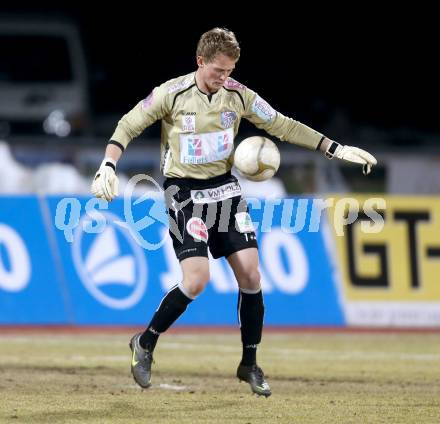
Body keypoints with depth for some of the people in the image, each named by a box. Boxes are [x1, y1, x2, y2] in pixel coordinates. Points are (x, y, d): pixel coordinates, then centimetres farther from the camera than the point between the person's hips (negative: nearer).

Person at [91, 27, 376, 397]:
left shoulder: (238, 95, -1)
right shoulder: (172, 94, -12)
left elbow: (282, 126, 7)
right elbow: (128, 126, -4)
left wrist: (336, 149, 4)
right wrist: (108, 166, -18)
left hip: (224, 187, 4)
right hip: (184, 192, -4)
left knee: (250, 276, -3)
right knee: (197, 279, -18)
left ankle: (249, 365, 13)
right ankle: (144, 345, 4)